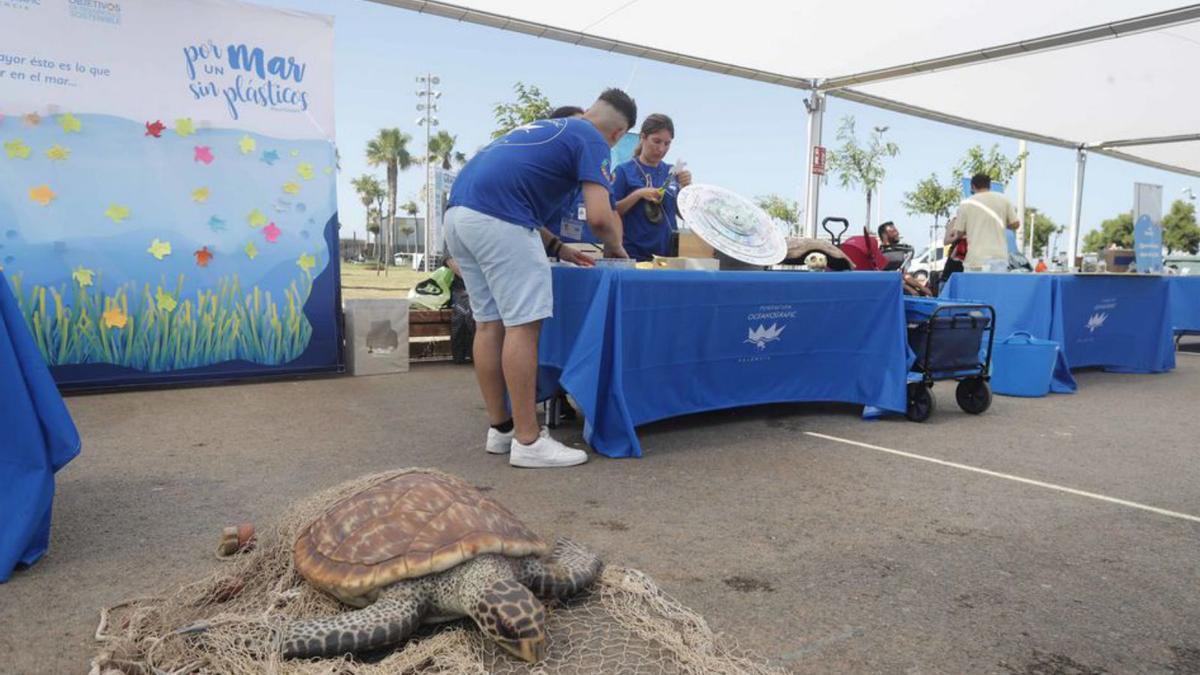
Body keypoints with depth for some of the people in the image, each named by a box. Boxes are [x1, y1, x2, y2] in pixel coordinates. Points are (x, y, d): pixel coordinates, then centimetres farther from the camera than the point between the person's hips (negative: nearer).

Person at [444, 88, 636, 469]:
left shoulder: (545, 128, 31)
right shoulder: (592, 141, 5)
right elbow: (599, 218, -8)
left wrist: (556, 248, 32)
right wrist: (616, 248, 14)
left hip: (459, 213, 9)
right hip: (496, 220, -9)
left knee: (489, 322, 11)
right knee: (523, 324, -6)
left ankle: (500, 429, 18)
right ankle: (528, 441, -2)